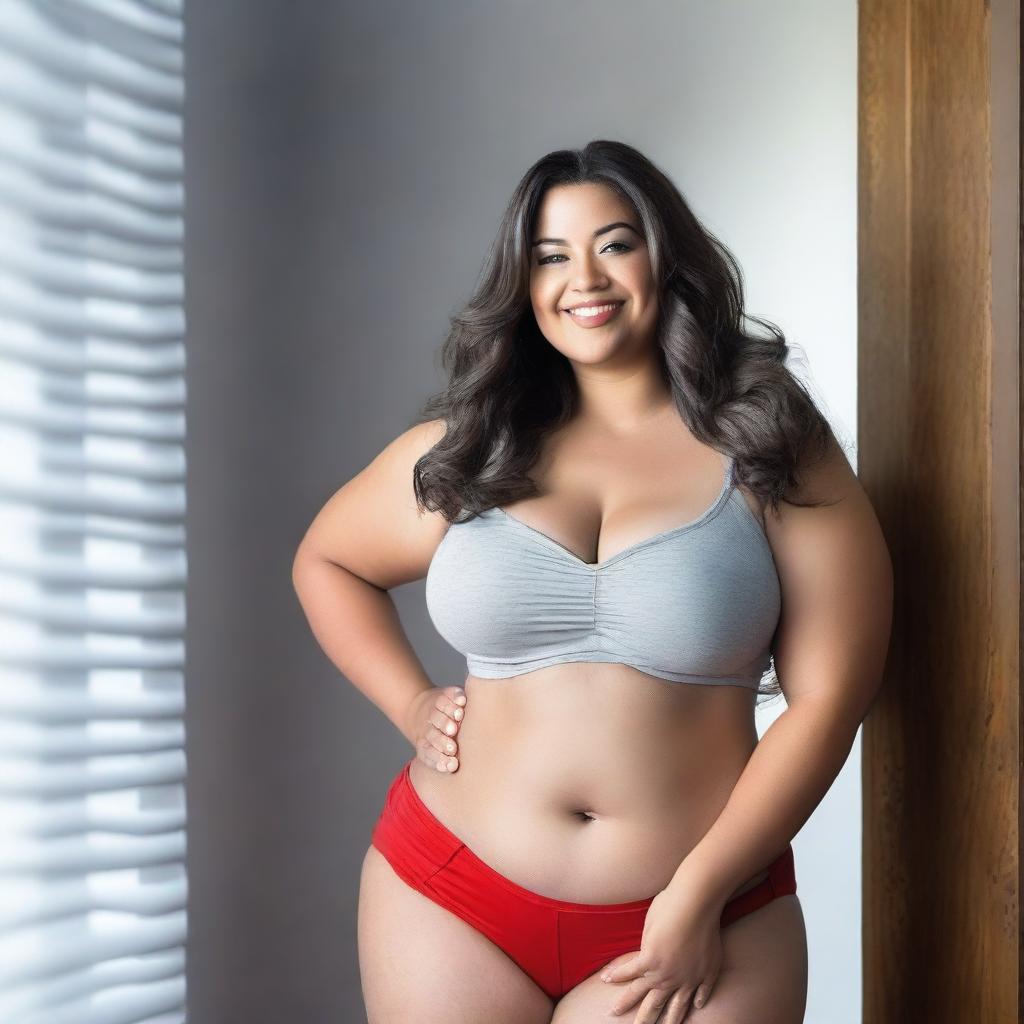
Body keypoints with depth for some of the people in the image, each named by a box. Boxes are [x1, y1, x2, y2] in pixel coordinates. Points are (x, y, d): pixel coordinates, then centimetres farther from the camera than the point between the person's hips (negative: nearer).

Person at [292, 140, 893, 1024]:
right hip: (449, 896, 2)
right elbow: (325, 562, 19)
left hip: (697, 911, -2)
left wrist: (699, 895, -12)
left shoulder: (771, 448, -3)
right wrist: (412, 705, 4)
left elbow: (827, 696, -6)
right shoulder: (464, 451, 3)